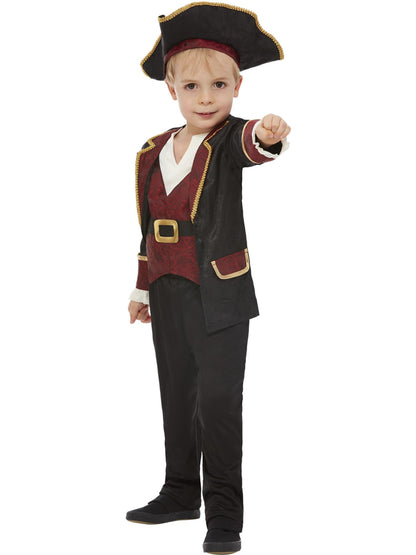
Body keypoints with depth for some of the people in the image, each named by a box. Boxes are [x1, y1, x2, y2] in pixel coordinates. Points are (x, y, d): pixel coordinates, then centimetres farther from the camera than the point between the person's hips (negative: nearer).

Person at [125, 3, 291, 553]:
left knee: (218, 398, -8)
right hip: (169, 293, 6)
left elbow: (248, 144, -34)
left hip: (221, 291, -5)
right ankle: (181, 493, 30)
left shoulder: (228, 139, -8)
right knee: (178, 395, 15)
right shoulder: (154, 152, 8)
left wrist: (266, 134, -57)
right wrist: (142, 289, 19)